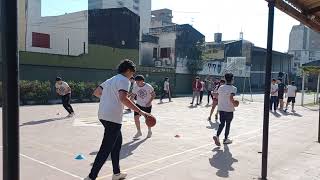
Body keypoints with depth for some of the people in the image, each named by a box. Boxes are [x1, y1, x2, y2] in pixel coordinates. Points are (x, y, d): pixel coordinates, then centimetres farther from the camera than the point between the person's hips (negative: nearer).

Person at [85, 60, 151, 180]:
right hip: (113, 117, -9)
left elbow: (96, 92, 26)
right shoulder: (124, 80, -7)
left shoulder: (111, 80, 20)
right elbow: (123, 98, -24)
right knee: (106, 149, -3)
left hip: (103, 115, 10)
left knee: (117, 142, 21)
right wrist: (140, 112, -23)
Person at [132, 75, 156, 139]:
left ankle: (149, 131, 33)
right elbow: (133, 95, 5)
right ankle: (139, 132, 10)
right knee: (136, 117, -9)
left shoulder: (148, 87, -16)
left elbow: (153, 95, -7)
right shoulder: (135, 88, -8)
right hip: (139, 104, 3)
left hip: (147, 105, -2)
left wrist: (149, 102, -18)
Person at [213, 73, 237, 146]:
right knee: (228, 124, 11)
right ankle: (226, 139, 21)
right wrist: (234, 103, -9)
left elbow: (217, 97, 9)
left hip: (221, 108, 4)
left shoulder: (221, 87, 5)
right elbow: (231, 98, -25)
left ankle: (217, 136, -9)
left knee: (222, 123, 11)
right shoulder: (233, 88, -12)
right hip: (229, 109, -4)